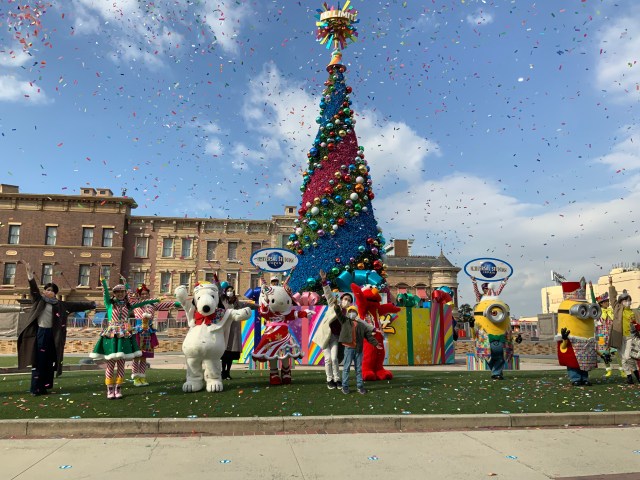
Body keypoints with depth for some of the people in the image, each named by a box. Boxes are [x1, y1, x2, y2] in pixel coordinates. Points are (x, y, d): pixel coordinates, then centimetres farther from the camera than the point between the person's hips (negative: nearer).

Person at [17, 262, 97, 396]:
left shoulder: (60, 304, 8)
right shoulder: (39, 300, 4)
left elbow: (76, 305, 11)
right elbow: (34, 288, -6)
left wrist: (90, 305, 12)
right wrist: (29, 272, -18)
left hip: (51, 334, 2)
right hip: (40, 333, -2)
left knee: (49, 361, 6)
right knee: (38, 360, -1)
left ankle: (44, 387, 14)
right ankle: (36, 388, 4)